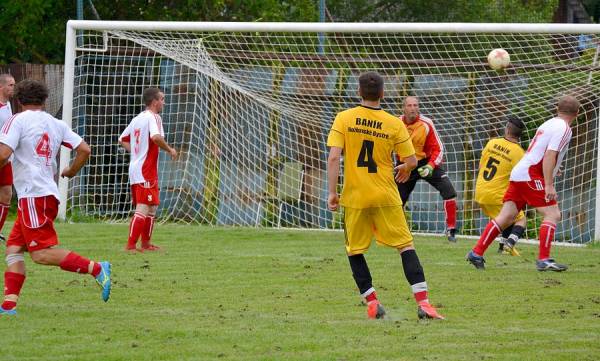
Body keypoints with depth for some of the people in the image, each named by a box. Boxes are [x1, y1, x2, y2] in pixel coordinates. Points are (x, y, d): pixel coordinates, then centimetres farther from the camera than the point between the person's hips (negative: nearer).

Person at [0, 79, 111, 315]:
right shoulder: (56, 124, 14)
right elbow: (84, 149, 12)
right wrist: (71, 172, 29)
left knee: (42, 254, -13)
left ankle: (96, 269, -19)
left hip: (33, 196, -8)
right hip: (49, 193, 8)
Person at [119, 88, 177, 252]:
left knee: (152, 207, 19)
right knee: (143, 209, -11)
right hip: (146, 172, -10)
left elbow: (122, 140, 22)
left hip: (135, 169, 10)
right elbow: (156, 137, -29)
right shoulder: (153, 117, -10)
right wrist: (170, 150, -14)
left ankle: (146, 243, 25)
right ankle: (130, 245, -16)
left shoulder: (137, 119, 16)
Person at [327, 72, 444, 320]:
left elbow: (333, 157, -11)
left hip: (354, 197, 0)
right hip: (385, 197, 0)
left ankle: (372, 303, 10)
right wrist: (404, 170, 23)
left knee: (354, 250, 15)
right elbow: (411, 161, 0)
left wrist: (332, 192, -7)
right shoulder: (394, 124, -3)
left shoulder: (344, 119, -3)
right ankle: (422, 302, -6)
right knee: (405, 245, 4)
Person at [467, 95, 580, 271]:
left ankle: (476, 253, 4)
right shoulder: (563, 128, -8)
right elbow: (549, 155, -18)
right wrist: (548, 185, -22)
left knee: (506, 216, 6)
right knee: (552, 214, -8)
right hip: (531, 176, -9)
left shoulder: (549, 124, 19)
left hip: (519, 174, 9)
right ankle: (543, 260, -15)